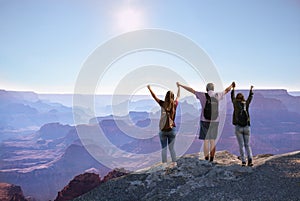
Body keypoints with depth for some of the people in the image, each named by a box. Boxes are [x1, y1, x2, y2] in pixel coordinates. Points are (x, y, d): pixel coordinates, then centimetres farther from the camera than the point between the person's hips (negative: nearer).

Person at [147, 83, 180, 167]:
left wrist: (149, 89, 20)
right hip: (172, 129, 2)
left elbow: (154, 97, 6)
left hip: (163, 130, -2)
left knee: (163, 148, 7)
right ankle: (174, 162, 16)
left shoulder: (163, 104, -6)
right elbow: (178, 96, 18)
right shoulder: (174, 104, -1)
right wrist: (178, 87, 34)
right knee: (171, 148, 13)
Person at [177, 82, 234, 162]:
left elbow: (191, 90, 4)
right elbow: (227, 90, 19)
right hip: (214, 121, 2)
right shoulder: (217, 95, 1)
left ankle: (206, 160, 2)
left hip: (205, 121, -2)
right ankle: (211, 159, 12)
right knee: (212, 141, 10)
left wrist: (181, 85, 14)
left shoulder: (202, 95, -5)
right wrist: (232, 84, 40)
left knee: (206, 141, 1)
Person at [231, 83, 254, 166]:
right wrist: (251, 89, 41)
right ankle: (250, 159, -7)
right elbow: (250, 97, 24)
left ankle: (243, 161, -5)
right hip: (246, 127, 2)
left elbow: (232, 97, 20)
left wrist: (233, 88, 34)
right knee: (247, 145, 10)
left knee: (241, 145, 1)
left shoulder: (235, 104, 1)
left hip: (238, 127, -2)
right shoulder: (246, 104, 5)